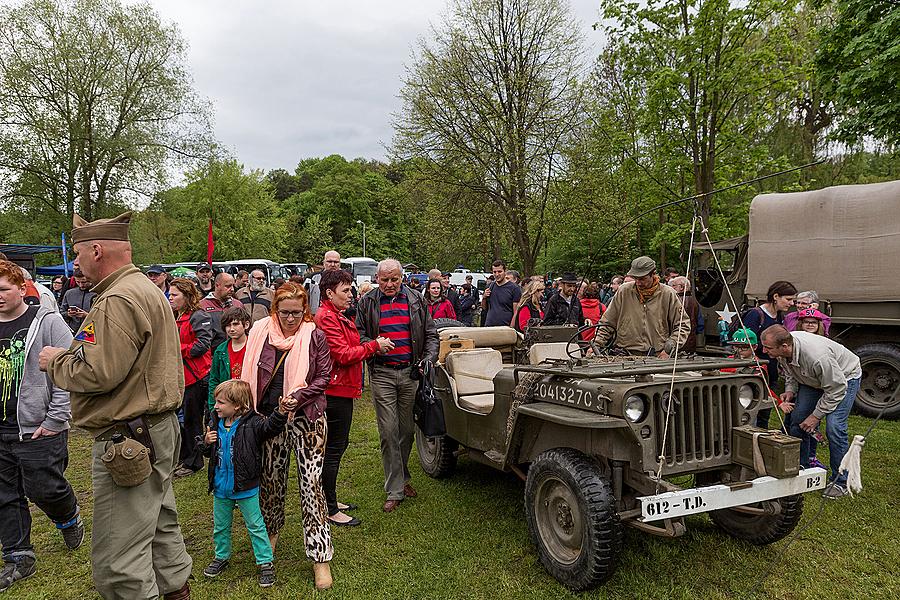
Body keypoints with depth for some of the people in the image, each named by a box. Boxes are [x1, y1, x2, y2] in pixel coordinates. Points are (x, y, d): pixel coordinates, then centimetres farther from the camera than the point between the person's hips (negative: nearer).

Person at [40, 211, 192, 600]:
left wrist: (56, 361, -6)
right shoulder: (149, 290, 15)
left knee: (118, 561, -2)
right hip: (160, 428, 11)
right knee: (161, 526, 22)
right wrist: (69, 355, 13)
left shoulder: (117, 301, -19)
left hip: (127, 436, -11)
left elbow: (99, 374, -23)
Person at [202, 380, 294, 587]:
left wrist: (281, 413, -54)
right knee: (220, 525, 22)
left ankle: (266, 562, 17)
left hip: (246, 487, -5)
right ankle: (222, 557, 42)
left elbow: (270, 426, -35)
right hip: (220, 487, 6)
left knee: (255, 526, 6)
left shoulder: (252, 424, -18)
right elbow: (208, 452, 11)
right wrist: (206, 443, -12)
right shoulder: (215, 423, -1)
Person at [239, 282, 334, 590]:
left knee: (311, 483, -4)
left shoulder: (314, 336, -6)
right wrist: (248, 408, 2)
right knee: (270, 477, 17)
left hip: (306, 418, -3)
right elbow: (250, 375, 8)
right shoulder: (260, 331, 1)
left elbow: (324, 376, -6)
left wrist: (296, 397, -18)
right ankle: (272, 530, 44)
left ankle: (320, 557, 4)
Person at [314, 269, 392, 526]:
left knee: (338, 445, 18)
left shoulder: (337, 316, 18)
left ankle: (330, 500, 31)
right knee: (333, 449, -3)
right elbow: (343, 355, -22)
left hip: (342, 390, 11)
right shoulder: (326, 318, -16)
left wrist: (373, 347, 7)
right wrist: (375, 345, -14)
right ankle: (331, 510, 7)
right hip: (335, 391, -11)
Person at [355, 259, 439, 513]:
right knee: (388, 433, -2)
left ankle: (401, 477, 31)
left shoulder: (416, 300, 7)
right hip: (382, 375, -2)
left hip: (411, 372, 2)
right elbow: (358, 335, 5)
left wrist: (429, 359, -3)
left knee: (407, 430, 11)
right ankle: (395, 491, 7)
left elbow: (431, 334, 11)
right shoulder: (367, 302, 4)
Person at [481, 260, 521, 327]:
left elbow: (516, 313, -7)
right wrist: (484, 297, 0)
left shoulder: (514, 288, -5)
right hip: (489, 326, 4)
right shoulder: (490, 286, 11)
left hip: (505, 327, -4)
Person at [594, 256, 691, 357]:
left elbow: (683, 325, 13)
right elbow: (607, 323, 14)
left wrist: (669, 348, 1)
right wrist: (596, 344, 3)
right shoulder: (623, 291, 8)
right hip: (626, 356, -1)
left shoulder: (668, 294, 7)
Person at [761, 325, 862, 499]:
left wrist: (817, 416, -23)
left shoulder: (817, 356, -42)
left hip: (845, 377, -7)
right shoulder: (782, 352, -19)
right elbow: (790, 371, 6)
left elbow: (837, 389, -29)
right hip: (813, 379, 7)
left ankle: (840, 481, -5)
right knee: (797, 419, -1)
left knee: (834, 426, -19)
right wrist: (790, 389, -11)